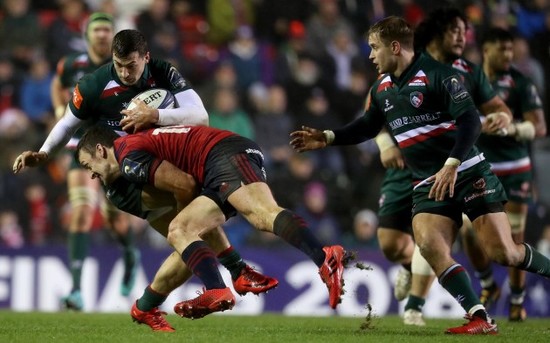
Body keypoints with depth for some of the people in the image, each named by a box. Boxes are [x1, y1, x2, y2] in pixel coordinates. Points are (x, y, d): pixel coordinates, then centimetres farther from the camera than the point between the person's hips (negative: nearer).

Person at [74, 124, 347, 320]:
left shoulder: (128, 156, 1)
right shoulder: (145, 143, 31)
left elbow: (184, 184, -3)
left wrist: (182, 212, 16)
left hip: (227, 153, -9)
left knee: (262, 215, -30)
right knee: (178, 231, 1)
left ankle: (325, 260, -52)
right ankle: (217, 291, -23)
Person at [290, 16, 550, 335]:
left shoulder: (438, 75, -13)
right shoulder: (381, 89, 10)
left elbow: (471, 120, -19)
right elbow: (367, 127, 26)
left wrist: (451, 165, -29)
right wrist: (327, 138, 13)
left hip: (469, 174, -6)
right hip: (428, 184, 6)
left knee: (503, 253, -11)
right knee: (430, 247, -18)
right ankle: (480, 318, -18)